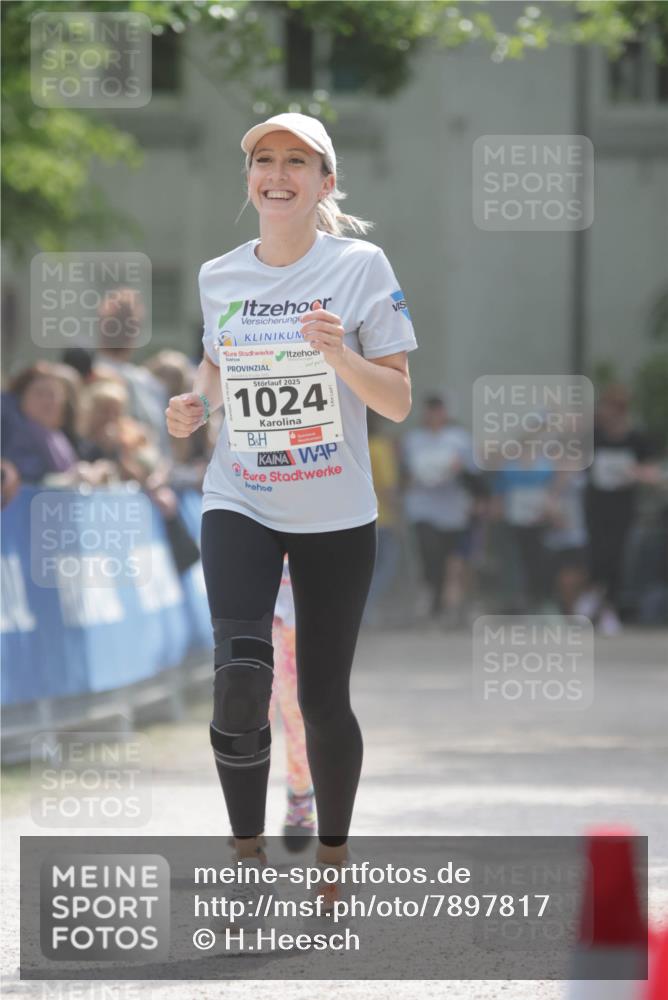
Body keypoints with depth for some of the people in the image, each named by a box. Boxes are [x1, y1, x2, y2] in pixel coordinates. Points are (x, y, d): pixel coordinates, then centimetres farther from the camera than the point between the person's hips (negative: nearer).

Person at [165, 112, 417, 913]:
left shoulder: (361, 267, -6)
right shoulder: (218, 277, 3)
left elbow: (399, 403, -6)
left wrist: (341, 356, -24)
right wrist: (197, 403, 1)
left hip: (335, 516, -1)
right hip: (239, 506, 1)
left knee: (324, 698, 5)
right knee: (240, 675, -22)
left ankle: (332, 867, 25)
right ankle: (247, 857, -10)